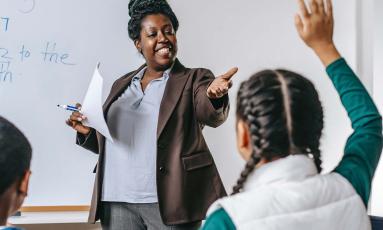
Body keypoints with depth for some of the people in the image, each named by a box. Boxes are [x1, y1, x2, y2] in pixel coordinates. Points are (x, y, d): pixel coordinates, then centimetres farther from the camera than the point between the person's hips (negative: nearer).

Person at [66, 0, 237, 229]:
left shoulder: (194, 79, 3)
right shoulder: (122, 85, 16)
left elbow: (211, 115, -17)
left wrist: (213, 95, -38)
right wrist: (88, 132, 2)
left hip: (168, 202, -4)